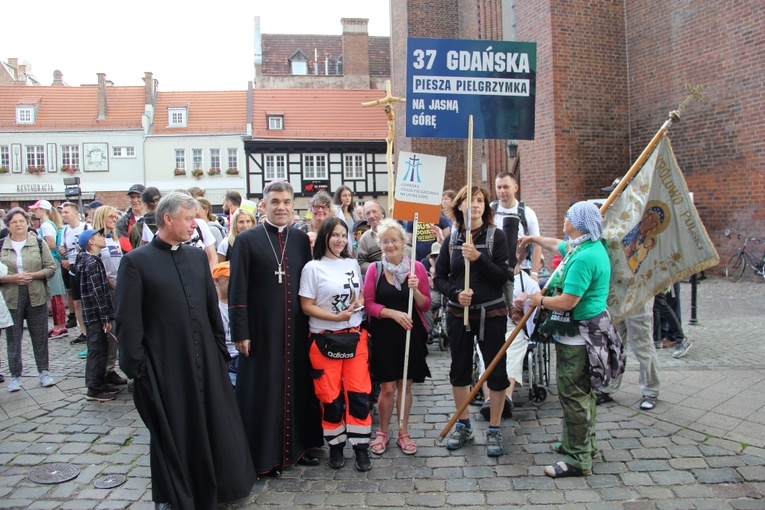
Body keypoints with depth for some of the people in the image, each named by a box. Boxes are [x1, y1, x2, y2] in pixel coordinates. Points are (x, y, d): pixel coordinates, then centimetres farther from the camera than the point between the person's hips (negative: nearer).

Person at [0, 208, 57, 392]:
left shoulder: (39, 244, 3)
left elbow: (51, 268, 0)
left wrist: (32, 275, -14)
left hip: (36, 297, 0)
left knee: (40, 336, 7)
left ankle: (44, 372, 19)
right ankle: (15, 376, 17)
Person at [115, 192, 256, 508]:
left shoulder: (197, 257, 7)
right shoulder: (136, 261, -7)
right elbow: (128, 320, -8)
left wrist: (220, 350, 10)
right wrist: (136, 366, -8)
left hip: (205, 360, 5)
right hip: (164, 365, -4)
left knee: (212, 426, 14)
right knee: (171, 432, 10)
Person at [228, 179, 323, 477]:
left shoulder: (302, 239, 7)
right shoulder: (247, 240, -5)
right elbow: (237, 291, -6)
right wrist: (240, 332, -10)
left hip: (297, 329, 4)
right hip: (262, 330, -4)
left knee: (298, 387, 13)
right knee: (264, 390, 7)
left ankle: (298, 446, 30)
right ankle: (265, 455, 22)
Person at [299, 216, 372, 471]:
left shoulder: (352, 263, 9)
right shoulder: (313, 268, -5)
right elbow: (306, 306, -8)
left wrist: (359, 303, -4)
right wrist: (336, 317, -18)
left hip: (355, 337, 4)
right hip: (325, 340, -3)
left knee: (359, 393, 2)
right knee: (331, 397, 4)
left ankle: (361, 446, 15)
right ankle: (335, 446, 22)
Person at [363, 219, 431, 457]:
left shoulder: (417, 267, -1)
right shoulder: (374, 269, -2)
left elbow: (426, 306, 1)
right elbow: (368, 304, -5)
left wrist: (415, 290, -18)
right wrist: (393, 313, -18)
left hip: (411, 334, 1)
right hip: (384, 335, -1)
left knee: (405, 385, 12)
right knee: (387, 388, 4)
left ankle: (403, 433, 28)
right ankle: (382, 432, 25)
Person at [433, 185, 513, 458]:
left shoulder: (496, 235, -4)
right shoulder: (451, 239, 3)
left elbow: (504, 275, -11)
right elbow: (439, 277, 4)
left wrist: (479, 258, -23)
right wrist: (456, 293, -14)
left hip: (491, 313, -2)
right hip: (459, 314, 3)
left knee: (496, 371, 4)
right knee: (459, 369, 12)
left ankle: (494, 431, 22)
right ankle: (464, 426, 31)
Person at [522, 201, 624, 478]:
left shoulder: (585, 257, -25)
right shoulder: (591, 246, 8)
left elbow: (567, 301, -27)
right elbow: (558, 245, 30)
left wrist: (540, 300, -10)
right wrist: (533, 239, 41)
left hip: (578, 336, -11)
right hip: (584, 332, 11)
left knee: (573, 395, -3)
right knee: (582, 391, 22)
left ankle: (577, 459, 7)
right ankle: (585, 443, 38)